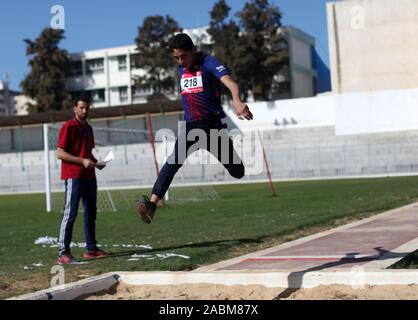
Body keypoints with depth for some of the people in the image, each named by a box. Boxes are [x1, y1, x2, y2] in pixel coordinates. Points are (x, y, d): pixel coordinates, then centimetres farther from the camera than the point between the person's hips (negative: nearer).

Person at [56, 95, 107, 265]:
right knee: (70, 213, -11)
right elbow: (60, 153, -14)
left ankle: (91, 248, 23)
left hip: (89, 177, 9)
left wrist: (96, 162, 7)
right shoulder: (68, 127, -7)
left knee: (91, 213, 13)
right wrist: (82, 161, -22)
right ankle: (63, 252, -11)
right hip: (73, 177, -9)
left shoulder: (88, 128, 17)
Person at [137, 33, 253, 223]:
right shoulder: (181, 69, 12)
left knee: (236, 168, 6)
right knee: (174, 161, -23)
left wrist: (236, 101, -46)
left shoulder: (208, 62, -8)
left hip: (215, 125, -2)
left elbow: (230, 83, -27)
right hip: (191, 126, 2)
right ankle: (152, 203, -35)